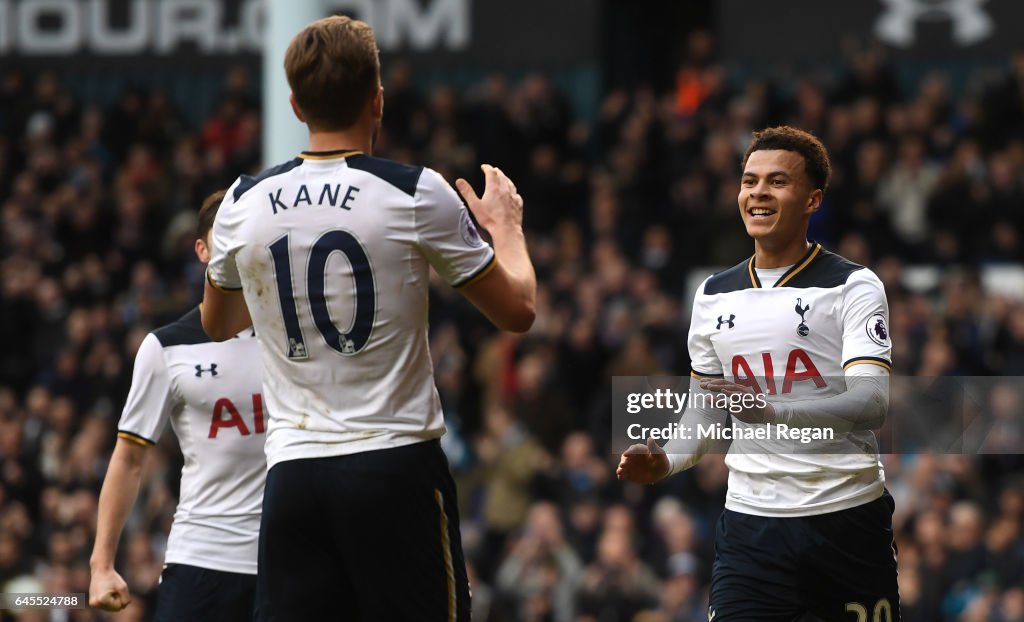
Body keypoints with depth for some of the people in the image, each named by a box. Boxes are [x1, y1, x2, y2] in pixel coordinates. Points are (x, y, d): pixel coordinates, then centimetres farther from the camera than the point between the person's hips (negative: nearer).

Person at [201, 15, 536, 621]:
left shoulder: (243, 204, 4)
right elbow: (517, 310, 4)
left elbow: (218, 322, 24)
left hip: (292, 472, 3)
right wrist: (505, 226, 23)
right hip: (398, 465, -3)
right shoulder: (417, 194, -6)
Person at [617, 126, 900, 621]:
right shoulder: (714, 295, 12)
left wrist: (770, 409, -33)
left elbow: (872, 404, -17)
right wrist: (666, 460, -2)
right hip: (751, 520, 3)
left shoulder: (853, 286, -4)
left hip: (848, 518, -3)